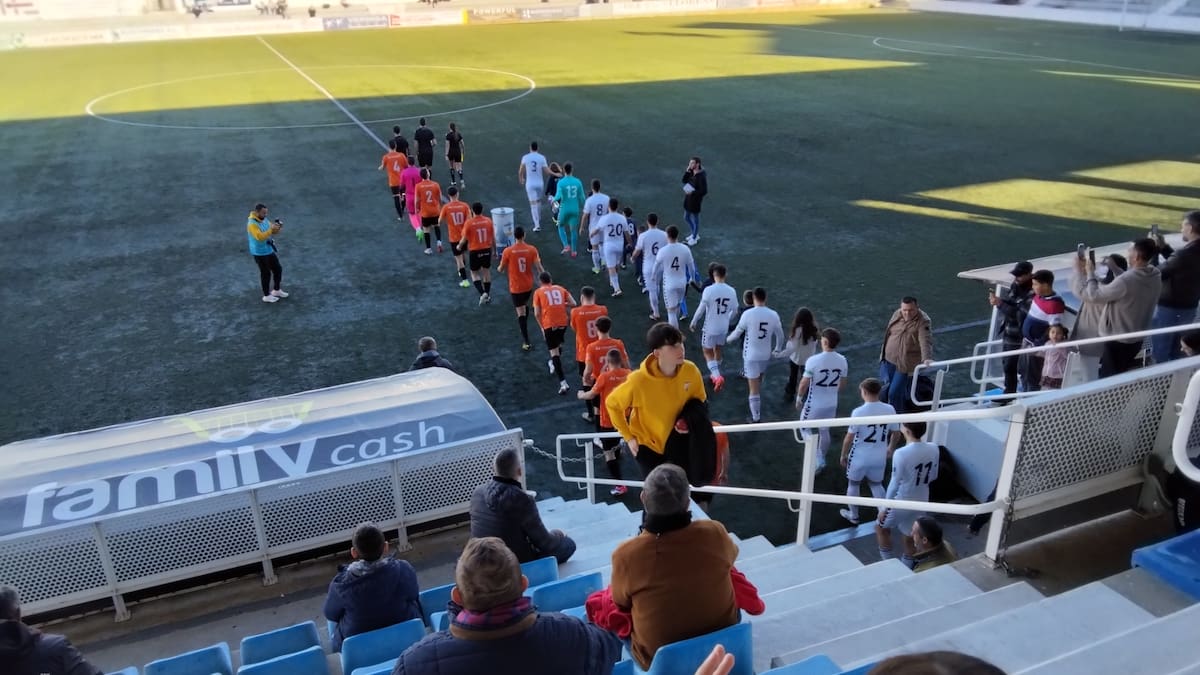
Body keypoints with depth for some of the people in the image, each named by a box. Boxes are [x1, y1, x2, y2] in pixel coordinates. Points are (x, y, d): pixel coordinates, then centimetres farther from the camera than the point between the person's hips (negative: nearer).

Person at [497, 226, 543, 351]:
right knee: (525, 305, 29)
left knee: (521, 314, -1)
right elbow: (538, 267, -10)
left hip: (516, 287, -3)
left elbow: (501, 269, -2)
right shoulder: (532, 249, -9)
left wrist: (499, 268, 22)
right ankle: (524, 328, 46)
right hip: (529, 285, 3)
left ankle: (526, 342, -6)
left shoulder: (508, 251, -13)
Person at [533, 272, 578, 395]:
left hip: (549, 324, -3)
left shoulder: (538, 292, 6)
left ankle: (563, 383, -11)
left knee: (554, 352, -1)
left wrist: (542, 327, 13)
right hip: (563, 322, 3)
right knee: (558, 345, 29)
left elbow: (537, 313, 0)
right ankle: (553, 365, 54)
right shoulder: (560, 289, 14)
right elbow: (573, 303, 8)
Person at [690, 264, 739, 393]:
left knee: (707, 352, 10)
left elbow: (701, 309, -14)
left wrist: (693, 322, 1)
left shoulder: (709, 290, -21)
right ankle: (716, 375, 37)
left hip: (710, 327, -4)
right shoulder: (731, 291, -7)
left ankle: (717, 376, -8)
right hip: (724, 327, 4)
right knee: (717, 350, 24)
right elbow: (734, 310, 5)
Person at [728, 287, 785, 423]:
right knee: (758, 382, 29)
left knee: (754, 388, 2)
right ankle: (754, 402, 51)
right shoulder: (773, 315, -6)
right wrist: (778, 349, 26)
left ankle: (756, 418, 7)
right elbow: (780, 335, 6)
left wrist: (728, 339, 18)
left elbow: (737, 333, -5)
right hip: (766, 355, 4)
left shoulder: (748, 314, -17)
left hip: (751, 355, -4)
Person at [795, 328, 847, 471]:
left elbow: (804, 383, -17)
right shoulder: (842, 360, -9)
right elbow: (842, 383, 5)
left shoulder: (813, 360, -25)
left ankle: (816, 459, 7)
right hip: (831, 404, 5)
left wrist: (799, 398, 0)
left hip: (814, 403, -4)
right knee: (824, 431, 24)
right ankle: (821, 459, 39)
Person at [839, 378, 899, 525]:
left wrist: (843, 455, 0)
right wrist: (890, 448, 22)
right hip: (879, 457, 4)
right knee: (876, 484, 25)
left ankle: (853, 515, 33)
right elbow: (896, 433, 3)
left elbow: (849, 437, -15)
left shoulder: (858, 412, -21)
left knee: (854, 484, 19)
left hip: (860, 457, -4)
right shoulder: (889, 410, -8)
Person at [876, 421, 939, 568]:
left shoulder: (901, 453, -28)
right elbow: (933, 476, 5)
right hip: (921, 502, 5)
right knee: (911, 536, 21)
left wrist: (884, 508, -9)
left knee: (881, 527, 21)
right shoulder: (933, 449, -10)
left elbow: (894, 484, -20)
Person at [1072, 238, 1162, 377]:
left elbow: (1094, 296, -20)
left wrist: (1090, 273, -8)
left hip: (1118, 341, -8)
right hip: (1137, 339, 8)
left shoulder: (1126, 281, -32)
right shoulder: (1155, 275, -6)